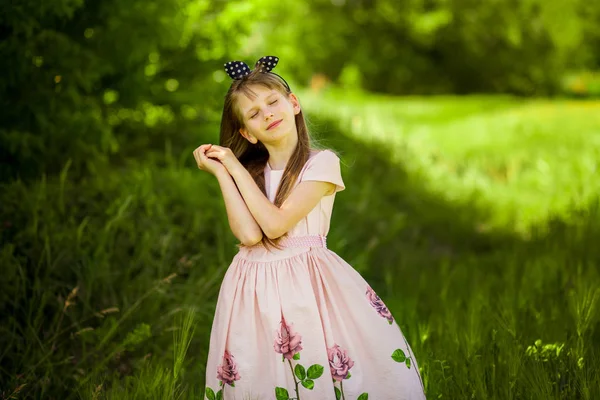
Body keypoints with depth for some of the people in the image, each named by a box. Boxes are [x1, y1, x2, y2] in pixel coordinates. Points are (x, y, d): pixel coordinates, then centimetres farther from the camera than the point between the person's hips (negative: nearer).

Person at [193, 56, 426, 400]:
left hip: (308, 282, -3)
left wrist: (235, 168, -9)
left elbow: (275, 224, -16)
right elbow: (250, 234, -11)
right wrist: (222, 173, -6)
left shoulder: (322, 163, -5)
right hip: (255, 288, 3)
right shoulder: (248, 173, 8)